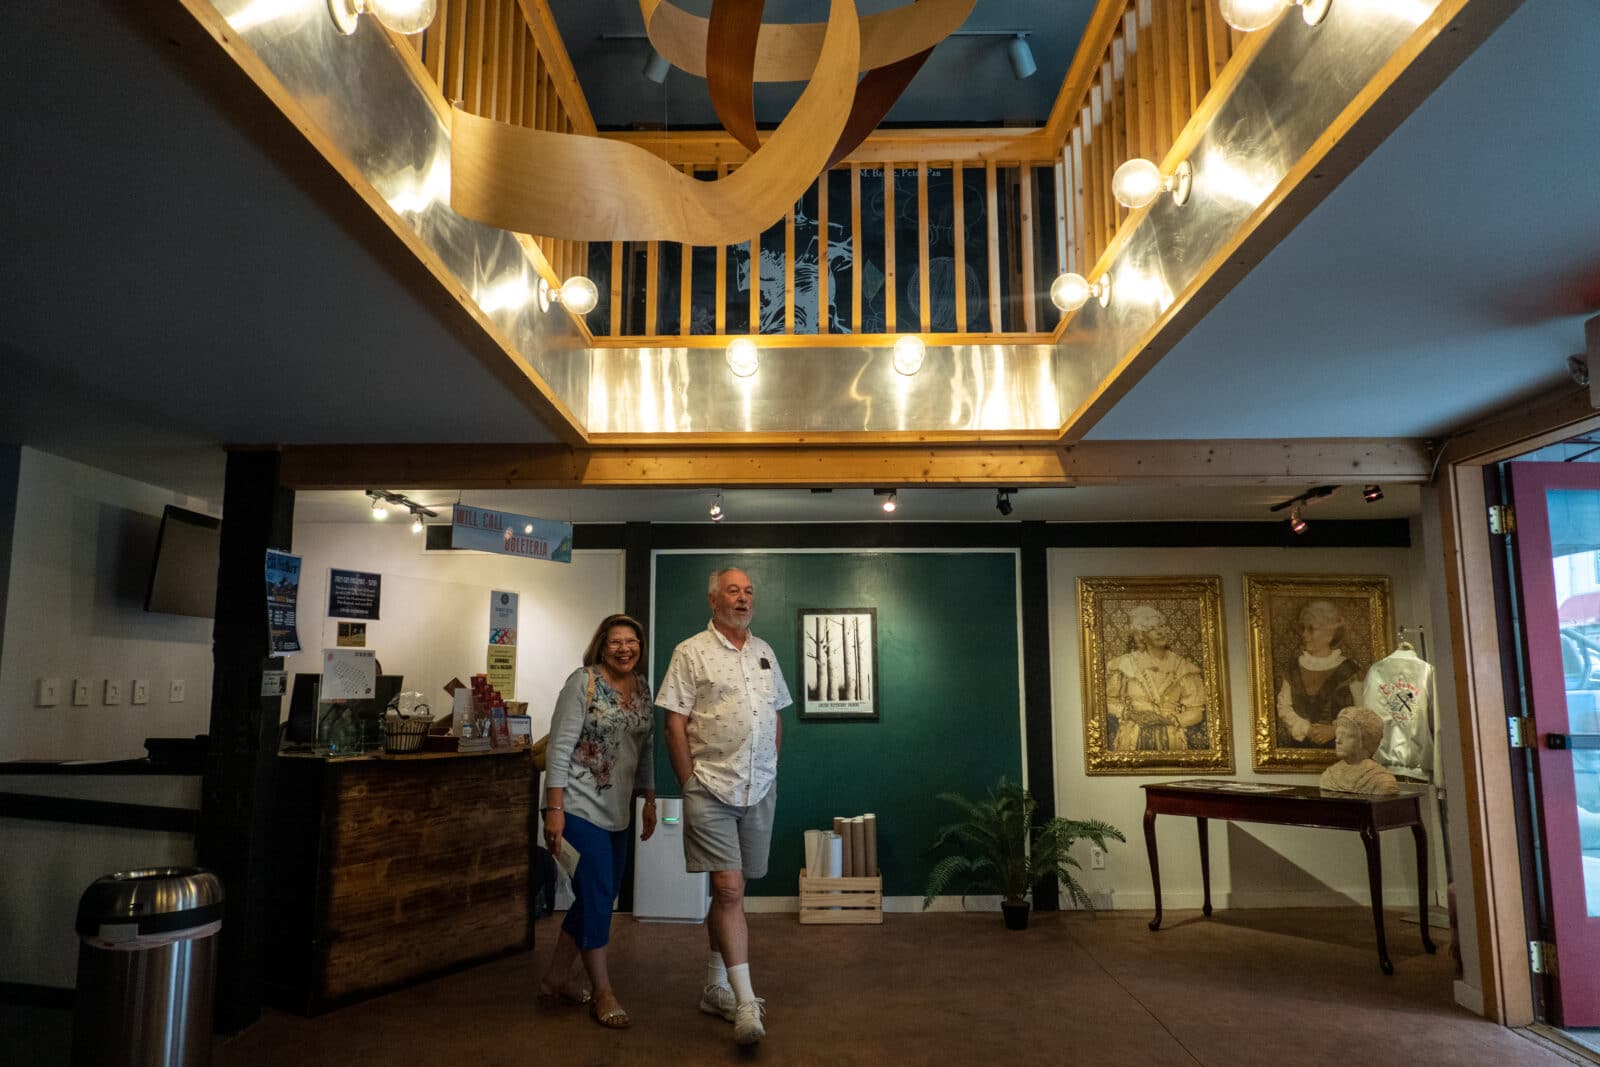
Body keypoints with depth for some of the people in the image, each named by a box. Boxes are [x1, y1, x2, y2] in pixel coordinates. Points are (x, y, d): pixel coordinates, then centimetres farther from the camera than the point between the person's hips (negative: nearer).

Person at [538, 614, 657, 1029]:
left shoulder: (642, 687, 9)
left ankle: (556, 979, 28)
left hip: (617, 813, 7)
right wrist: (554, 810, -18)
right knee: (597, 897, -3)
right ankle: (602, 991, 12)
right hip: (580, 808, -7)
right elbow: (560, 748, -14)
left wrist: (649, 800, 15)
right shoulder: (583, 682, -11)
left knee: (597, 898, 13)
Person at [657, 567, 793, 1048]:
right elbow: (675, 725, -7)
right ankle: (745, 1004, -6)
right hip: (712, 791, -5)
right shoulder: (691, 653, -4)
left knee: (730, 891, 13)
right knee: (728, 890, -10)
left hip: (759, 791, 5)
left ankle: (715, 989, 26)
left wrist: (770, 771, 12)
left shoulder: (764, 652, 13)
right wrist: (690, 785, -10)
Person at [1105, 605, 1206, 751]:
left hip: (1171, 741, 1)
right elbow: (1108, 700, 11)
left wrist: (1168, 719, -8)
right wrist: (1129, 714, -4)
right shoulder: (1125, 663, 4)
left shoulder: (1183, 666, 7)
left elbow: (1196, 711, 6)